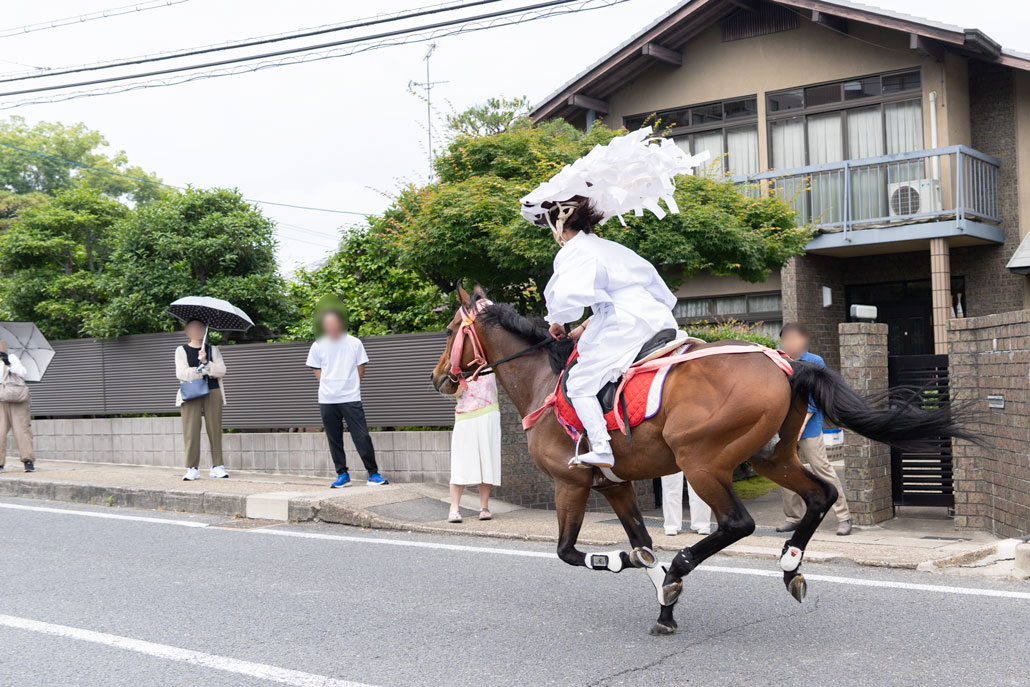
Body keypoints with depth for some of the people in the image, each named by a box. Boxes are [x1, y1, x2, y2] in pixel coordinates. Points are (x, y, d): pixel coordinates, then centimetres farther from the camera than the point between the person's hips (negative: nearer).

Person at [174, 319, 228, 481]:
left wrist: (205, 362, -12)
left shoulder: (213, 350, 15)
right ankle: (192, 468, -4)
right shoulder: (181, 351, 9)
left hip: (213, 393, 2)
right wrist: (205, 370, -6)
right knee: (191, 430, -7)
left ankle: (217, 466, 4)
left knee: (215, 429, -1)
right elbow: (182, 373, -5)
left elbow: (221, 370, 1)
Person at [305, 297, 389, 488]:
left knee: (362, 436, -5)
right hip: (327, 400, 2)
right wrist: (331, 386, 4)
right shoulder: (318, 346, 4)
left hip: (351, 398, -2)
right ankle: (342, 474, 16)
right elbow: (317, 372, 13)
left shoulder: (354, 343, 1)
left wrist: (349, 386, 6)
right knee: (334, 439, 6)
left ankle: (373, 474, 1)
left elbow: (360, 370, 7)